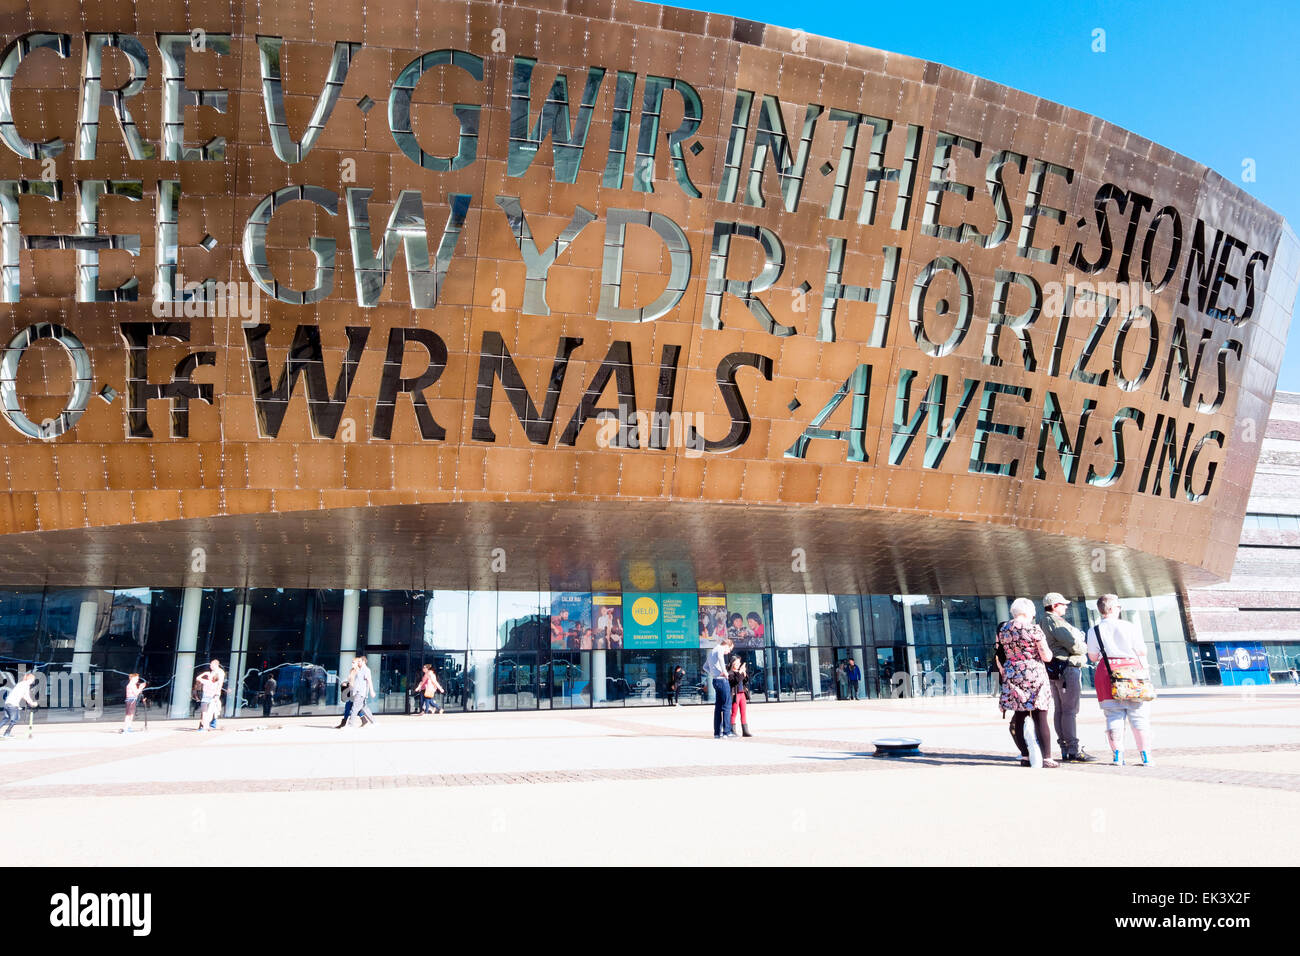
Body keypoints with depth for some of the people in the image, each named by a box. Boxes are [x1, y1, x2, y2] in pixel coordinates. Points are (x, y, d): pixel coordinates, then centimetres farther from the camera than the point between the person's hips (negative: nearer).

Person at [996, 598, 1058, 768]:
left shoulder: (1002, 630, 8)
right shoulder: (1033, 629, -7)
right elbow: (1047, 657, -5)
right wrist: (1048, 651, 16)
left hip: (1012, 676, 4)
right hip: (1034, 675, -4)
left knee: (1019, 717, 10)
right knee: (1040, 719, 0)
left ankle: (1025, 756, 11)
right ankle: (1047, 758, 1)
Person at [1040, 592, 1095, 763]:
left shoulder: (1042, 623, 19)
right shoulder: (1055, 621, -13)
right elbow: (1074, 645, -18)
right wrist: (1085, 647, 3)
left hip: (1053, 670, 10)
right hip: (1067, 669, -10)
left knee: (1059, 710, 10)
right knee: (1070, 710, -9)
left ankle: (1065, 751, 14)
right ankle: (1074, 750, -8)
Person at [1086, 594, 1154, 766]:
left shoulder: (1094, 630, 3)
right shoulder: (1130, 626, 0)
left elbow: (1093, 657, 5)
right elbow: (1142, 652, 2)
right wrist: (1144, 671, 17)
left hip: (1108, 671, 1)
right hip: (1133, 669, -1)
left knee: (1113, 716, 3)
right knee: (1139, 716, 5)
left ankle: (1117, 755, 0)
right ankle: (1146, 755, 8)